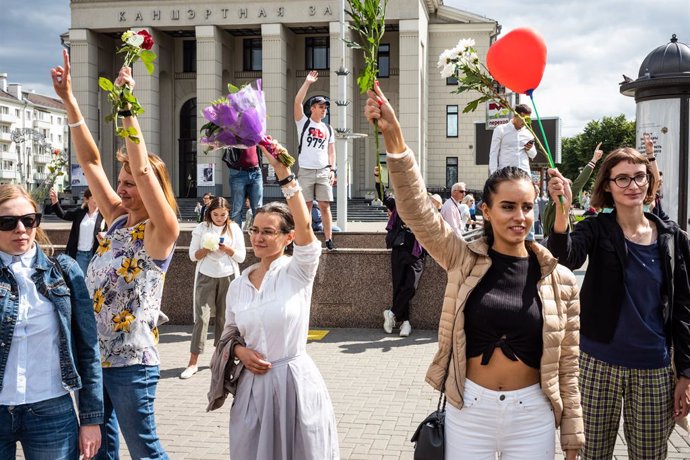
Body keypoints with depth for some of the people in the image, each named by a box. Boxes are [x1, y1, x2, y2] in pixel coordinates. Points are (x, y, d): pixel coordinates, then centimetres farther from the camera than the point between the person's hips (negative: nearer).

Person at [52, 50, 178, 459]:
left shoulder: (162, 232, -13)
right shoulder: (118, 220, 6)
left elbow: (143, 170, -25)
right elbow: (91, 161, 5)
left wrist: (126, 107, -25)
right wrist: (69, 100, 1)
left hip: (131, 362, -7)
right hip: (95, 355, 7)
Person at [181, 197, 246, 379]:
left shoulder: (234, 228, 3)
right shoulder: (202, 228, 1)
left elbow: (241, 257, 2)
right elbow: (193, 255, 1)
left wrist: (227, 249, -15)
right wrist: (207, 249, -17)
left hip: (228, 277, 1)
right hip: (206, 277, -1)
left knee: (224, 317, 5)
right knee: (201, 317, -8)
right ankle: (193, 362, -6)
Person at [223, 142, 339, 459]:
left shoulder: (298, 271, -8)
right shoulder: (238, 285, 6)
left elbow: (305, 224, -25)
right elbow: (229, 333, 17)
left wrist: (283, 173, -30)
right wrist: (241, 351, -5)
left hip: (294, 381, -4)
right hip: (253, 385, 4)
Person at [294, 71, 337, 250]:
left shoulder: (328, 129, 15)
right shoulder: (303, 122, 5)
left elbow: (331, 151, 15)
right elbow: (297, 101, -9)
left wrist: (332, 170, 2)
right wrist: (307, 82, -12)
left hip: (324, 171, 3)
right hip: (306, 171, -3)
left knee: (325, 206, 0)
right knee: (306, 207, 1)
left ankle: (329, 240, 2)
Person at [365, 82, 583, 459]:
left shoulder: (559, 279, -4)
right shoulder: (464, 260, -5)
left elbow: (566, 368, 1)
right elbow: (417, 210, -17)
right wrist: (393, 136, -28)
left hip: (532, 416, 1)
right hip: (469, 409, 0)